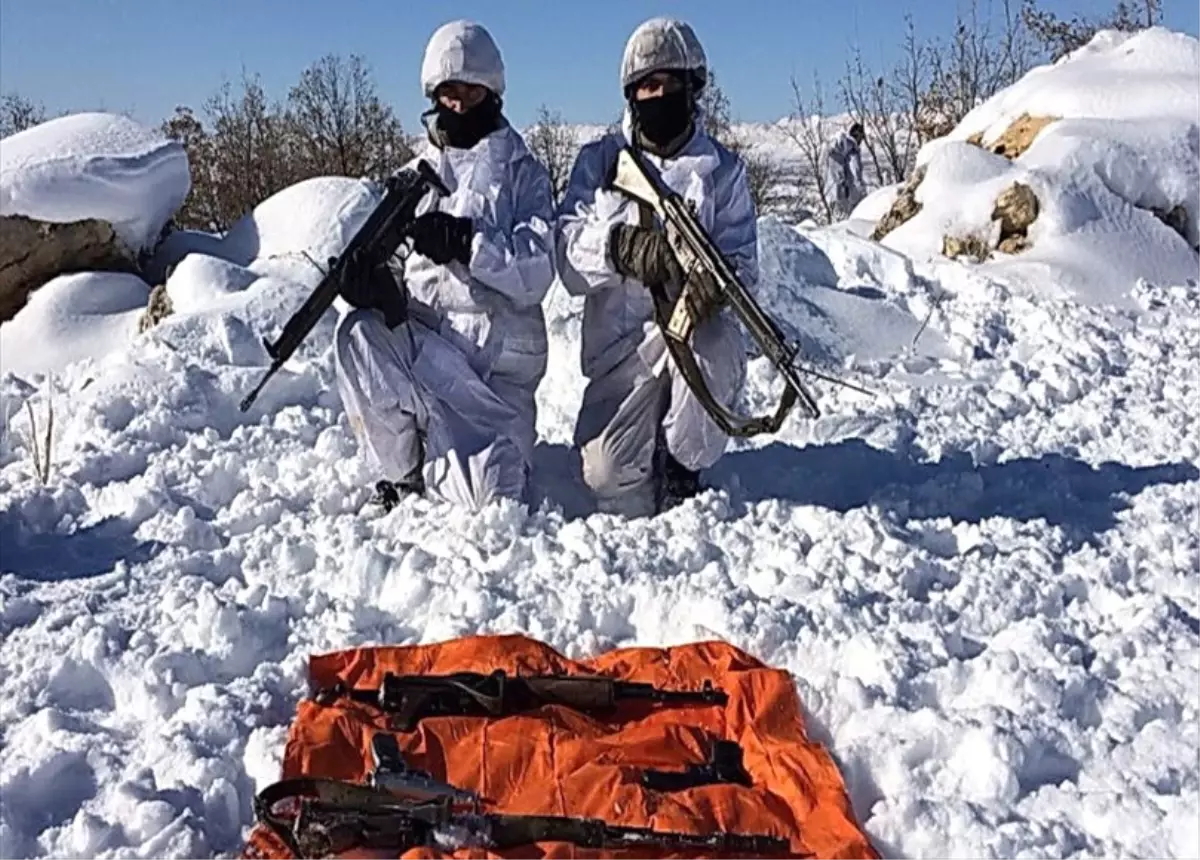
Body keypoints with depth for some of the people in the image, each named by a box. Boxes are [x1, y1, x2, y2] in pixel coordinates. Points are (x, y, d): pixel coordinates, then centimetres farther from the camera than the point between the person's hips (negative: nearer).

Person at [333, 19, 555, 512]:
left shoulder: (521, 171, 5)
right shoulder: (413, 176, 14)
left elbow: (536, 271, -8)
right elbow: (382, 257, 8)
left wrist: (467, 242, -23)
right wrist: (369, 277, -17)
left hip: (500, 363, -2)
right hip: (419, 346, 3)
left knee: (491, 499, -19)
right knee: (360, 335, -32)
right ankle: (402, 472, -8)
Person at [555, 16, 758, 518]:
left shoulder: (722, 170, 8)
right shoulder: (598, 161, 8)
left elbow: (741, 261, 0)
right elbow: (569, 256, -3)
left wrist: (715, 280, -26)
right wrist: (620, 247, -26)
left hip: (696, 326, 0)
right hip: (619, 340, 1)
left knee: (706, 347, -37)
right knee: (608, 472, -19)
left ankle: (682, 472, -9)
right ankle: (638, 520, 19)